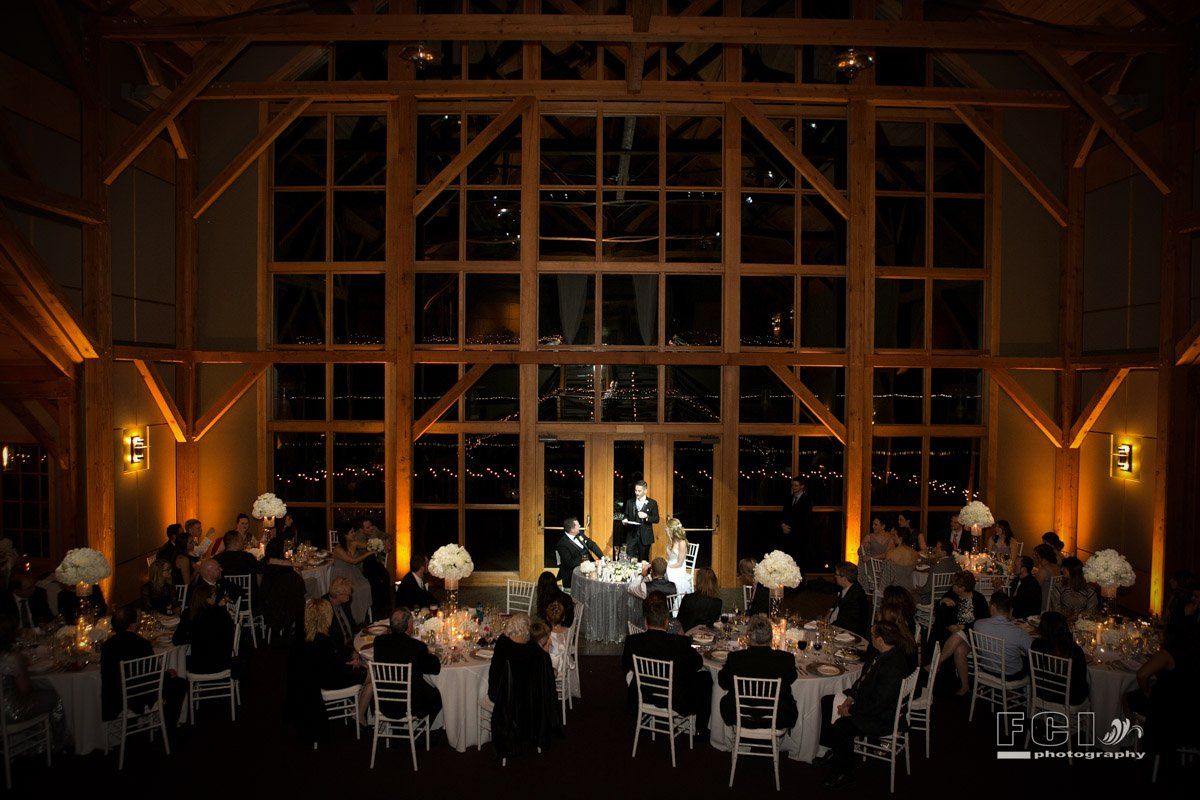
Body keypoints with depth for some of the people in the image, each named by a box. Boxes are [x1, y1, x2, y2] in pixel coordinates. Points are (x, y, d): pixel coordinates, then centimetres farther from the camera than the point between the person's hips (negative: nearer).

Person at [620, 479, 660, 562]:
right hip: (631, 535, 2)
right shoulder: (629, 502, 9)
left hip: (645, 536, -2)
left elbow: (656, 519, -1)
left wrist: (646, 516, -18)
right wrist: (625, 520, -6)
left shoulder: (652, 503, 1)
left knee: (643, 560, 4)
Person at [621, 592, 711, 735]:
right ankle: (701, 730, 32)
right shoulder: (681, 642, -24)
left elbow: (625, 666, 1)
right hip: (676, 702, -2)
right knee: (705, 677, 22)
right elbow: (698, 663, -6)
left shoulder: (632, 641, -18)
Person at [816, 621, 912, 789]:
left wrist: (850, 710, -18)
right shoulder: (883, 654, -2)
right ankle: (834, 752, 21)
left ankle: (845, 774, -3)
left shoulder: (894, 667, -31)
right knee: (827, 702, 9)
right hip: (867, 701, 11)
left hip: (882, 718, -11)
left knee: (842, 727, -26)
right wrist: (851, 696, 0)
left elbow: (877, 704, -28)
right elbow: (864, 678, 12)